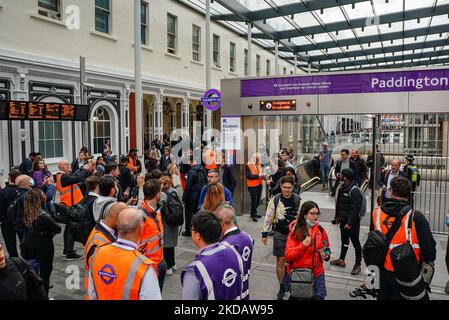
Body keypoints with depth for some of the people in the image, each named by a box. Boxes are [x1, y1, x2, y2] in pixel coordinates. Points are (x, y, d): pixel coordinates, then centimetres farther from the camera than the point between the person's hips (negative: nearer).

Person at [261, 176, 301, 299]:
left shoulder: (298, 200, -5)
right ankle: (282, 287, 19)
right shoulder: (275, 200, -6)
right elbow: (268, 217, 1)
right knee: (280, 261, 3)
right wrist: (264, 233, 2)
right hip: (279, 234, 0)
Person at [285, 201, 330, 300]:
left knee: (319, 297, 6)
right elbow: (288, 256, -15)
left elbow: (326, 249, 12)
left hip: (317, 274, 3)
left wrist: (326, 255, -9)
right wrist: (303, 245, -24)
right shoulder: (295, 232, -11)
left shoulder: (320, 230, -1)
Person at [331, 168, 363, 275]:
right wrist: (337, 217, 18)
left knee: (355, 243, 4)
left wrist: (349, 223, -24)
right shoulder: (342, 188, 7)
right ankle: (341, 260, 35)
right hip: (343, 221, 9)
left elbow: (354, 209, -24)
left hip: (352, 223, -9)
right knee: (344, 241, 21)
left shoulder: (355, 191, -21)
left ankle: (358, 265, 16)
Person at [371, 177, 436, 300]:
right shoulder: (416, 217, -20)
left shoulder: (376, 213, -9)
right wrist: (427, 261, 6)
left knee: (383, 296, 21)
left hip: (383, 272, 3)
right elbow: (429, 248, -16)